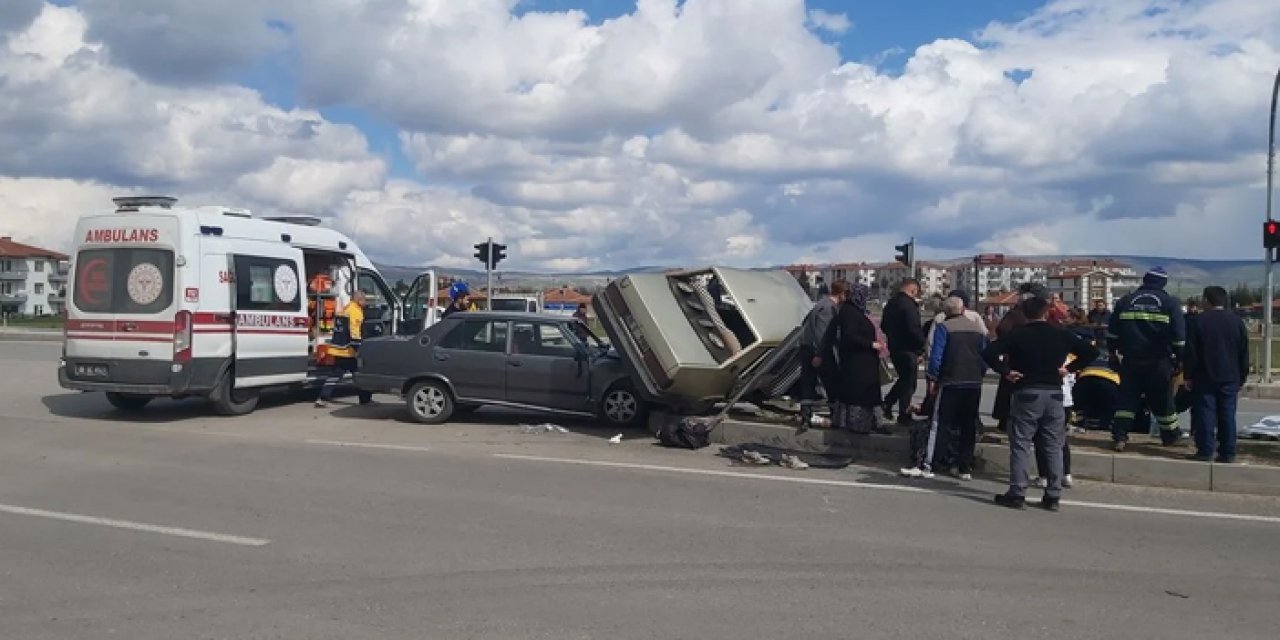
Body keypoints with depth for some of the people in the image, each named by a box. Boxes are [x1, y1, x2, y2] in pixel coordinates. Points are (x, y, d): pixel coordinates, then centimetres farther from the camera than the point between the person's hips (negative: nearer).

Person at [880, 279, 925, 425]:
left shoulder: (891, 303, 9)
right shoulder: (909, 304, -20)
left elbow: (883, 326, 17)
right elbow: (914, 329, -25)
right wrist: (922, 346, -12)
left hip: (894, 348, 8)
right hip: (908, 350, -8)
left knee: (904, 378, 24)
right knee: (909, 381, 3)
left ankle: (887, 403, 18)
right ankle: (904, 416, 9)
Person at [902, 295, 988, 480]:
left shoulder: (943, 327, -5)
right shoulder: (979, 328, 11)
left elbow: (936, 356, -11)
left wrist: (932, 379, -4)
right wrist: (979, 375, 17)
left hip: (950, 383, -5)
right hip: (975, 384, 5)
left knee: (937, 424, -2)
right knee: (969, 426, 10)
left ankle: (926, 465, -6)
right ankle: (965, 468, 14)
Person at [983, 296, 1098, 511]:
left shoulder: (1017, 335, -3)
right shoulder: (1061, 334, 6)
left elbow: (989, 353, -14)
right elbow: (1091, 352, 7)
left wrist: (1005, 372, -5)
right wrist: (1070, 368, 6)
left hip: (1026, 394, -3)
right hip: (1054, 394, 3)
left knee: (1021, 445, 1)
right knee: (1054, 447, 9)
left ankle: (1017, 494, 0)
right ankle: (1053, 496, 11)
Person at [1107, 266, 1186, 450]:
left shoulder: (1125, 301, 6)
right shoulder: (1170, 303, -1)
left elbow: (1112, 333, 10)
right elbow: (1179, 336, -4)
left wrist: (1114, 352, 18)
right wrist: (1178, 359, 2)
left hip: (1130, 361, 1)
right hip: (1159, 363, -1)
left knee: (1127, 398, 5)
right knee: (1162, 399, 13)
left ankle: (1119, 437, -4)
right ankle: (1170, 435, 28)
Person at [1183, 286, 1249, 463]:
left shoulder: (1199, 320, -5)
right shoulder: (1237, 321, 5)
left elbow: (1191, 351, -6)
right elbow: (1244, 353, 9)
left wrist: (1189, 375, 1)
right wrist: (1242, 377, 15)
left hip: (1205, 377, -3)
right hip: (1230, 378, 3)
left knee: (1205, 415, -1)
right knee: (1227, 415, 6)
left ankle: (1205, 451, -2)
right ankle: (1227, 453, 6)